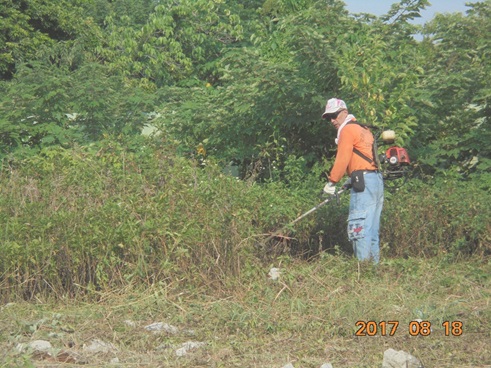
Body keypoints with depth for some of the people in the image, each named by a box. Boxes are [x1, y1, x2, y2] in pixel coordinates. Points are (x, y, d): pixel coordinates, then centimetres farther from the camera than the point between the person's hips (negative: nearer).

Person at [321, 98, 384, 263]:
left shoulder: (347, 129, -4)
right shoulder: (363, 128, 24)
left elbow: (342, 159, -10)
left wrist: (332, 182, -3)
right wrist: (353, 181, 21)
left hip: (364, 181, -10)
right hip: (377, 180, 10)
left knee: (359, 227, -12)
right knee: (372, 230, 10)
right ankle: (374, 264, 11)